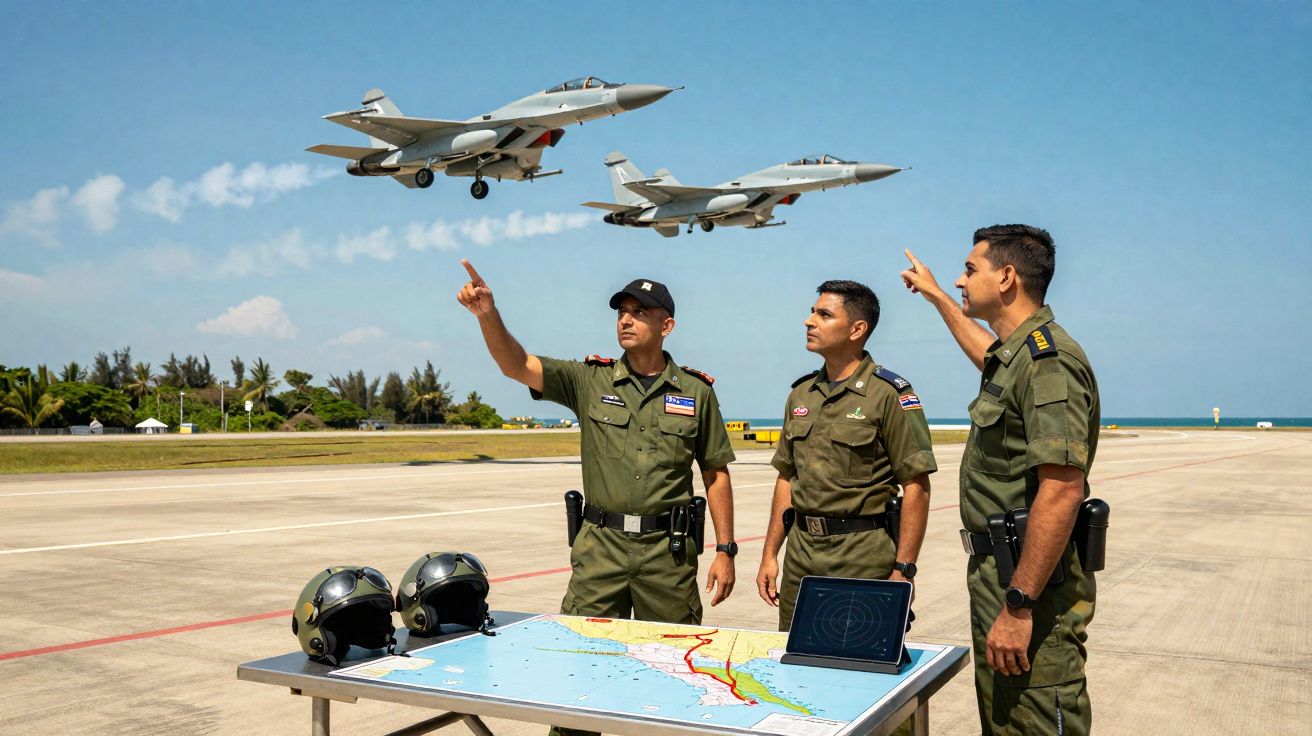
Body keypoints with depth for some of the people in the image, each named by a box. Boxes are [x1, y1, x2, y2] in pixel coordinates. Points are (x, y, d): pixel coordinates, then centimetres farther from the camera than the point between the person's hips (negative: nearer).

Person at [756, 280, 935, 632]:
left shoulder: (889, 394, -9)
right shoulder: (801, 393, 11)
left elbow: (916, 486, -11)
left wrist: (903, 570, -15)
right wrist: (769, 554, 12)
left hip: (863, 553, -6)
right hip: (800, 551, 6)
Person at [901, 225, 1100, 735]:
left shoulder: (1048, 361, -19)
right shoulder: (1018, 354, 13)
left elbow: (1062, 491, -27)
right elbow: (990, 355, 41)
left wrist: (1019, 606, -29)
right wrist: (935, 296, 48)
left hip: (1031, 581, -11)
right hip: (996, 574, 11)